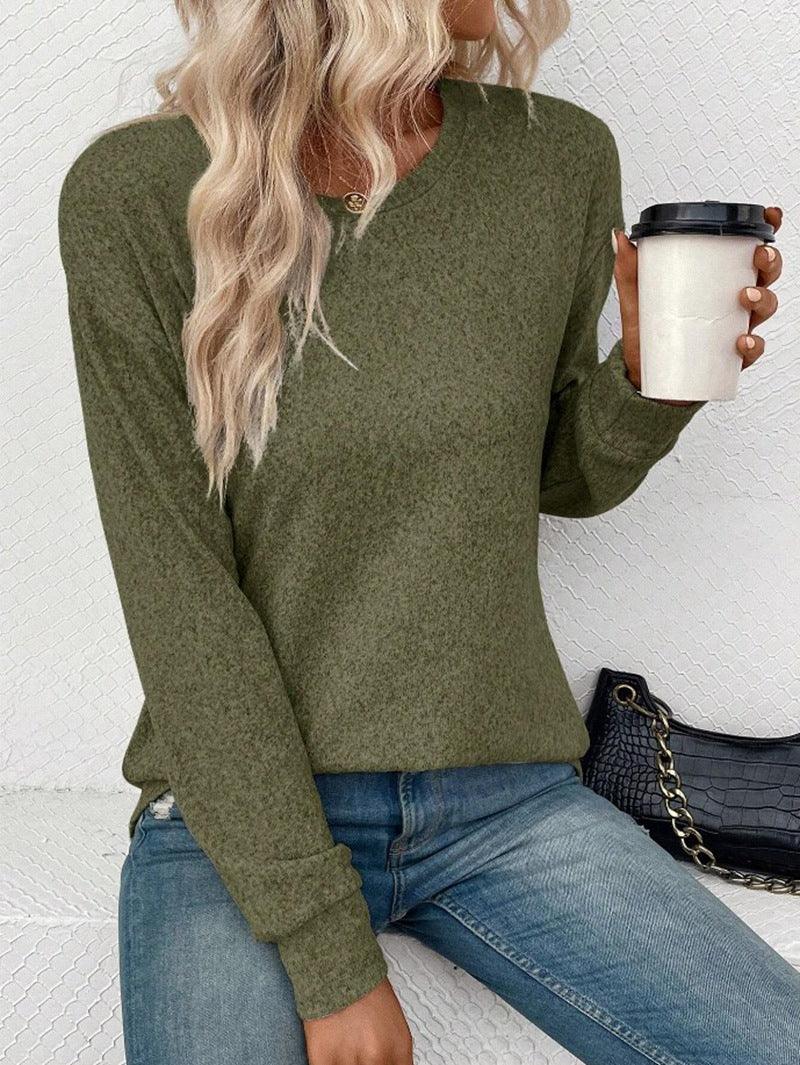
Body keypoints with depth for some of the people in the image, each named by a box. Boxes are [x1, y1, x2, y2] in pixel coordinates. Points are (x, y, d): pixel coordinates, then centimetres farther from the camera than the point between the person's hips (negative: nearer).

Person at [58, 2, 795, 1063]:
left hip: (508, 800, 3)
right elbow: (177, 591, -13)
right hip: (237, 816, -2)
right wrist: (328, 955, -14)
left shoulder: (563, 158, 0)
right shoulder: (134, 194, -9)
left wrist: (649, 376, -11)